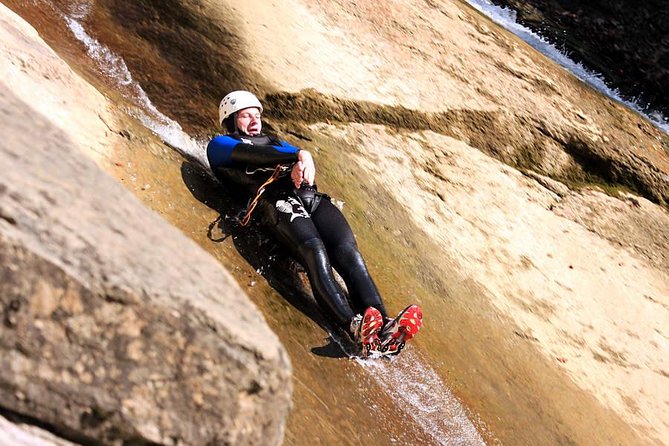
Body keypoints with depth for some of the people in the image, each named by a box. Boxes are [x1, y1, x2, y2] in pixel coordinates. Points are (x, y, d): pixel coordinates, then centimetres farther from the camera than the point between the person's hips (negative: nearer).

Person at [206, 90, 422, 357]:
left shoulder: (273, 142, 40)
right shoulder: (220, 145, 25)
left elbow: (304, 161, 17)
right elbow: (253, 155, 1)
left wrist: (302, 163, -10)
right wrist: (298, 155, -12)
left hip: (311, 196, 5)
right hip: (276, 200, -5)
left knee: (348, 254, -22)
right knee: (315, 253, -32)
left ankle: (385, 329, -39)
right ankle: (356, 328, -49)